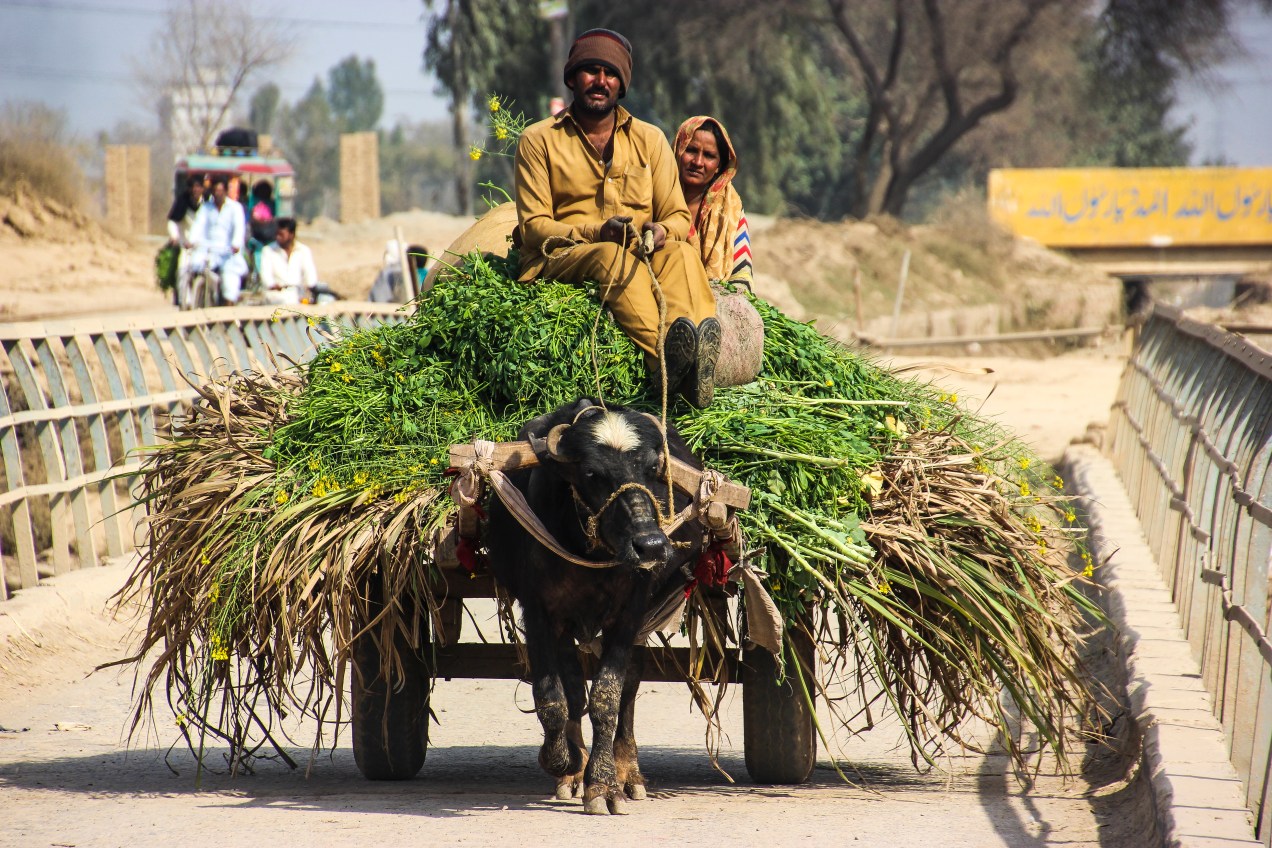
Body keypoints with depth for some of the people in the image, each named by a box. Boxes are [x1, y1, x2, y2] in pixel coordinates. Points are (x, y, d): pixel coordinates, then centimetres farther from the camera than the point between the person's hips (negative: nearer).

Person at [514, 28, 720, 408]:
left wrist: (662, 231, -15)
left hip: (643, 257, 2)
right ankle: (666, 355, -64)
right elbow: (533, 226, 0)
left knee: (680, 252, -32)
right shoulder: (538, 140, 8)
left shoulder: (648, 139, 17)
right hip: (562, 262, -2)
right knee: (612, 255, -37)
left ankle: (698, 360, -62)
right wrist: (597, 232, -18)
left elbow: (678, 217, 12)